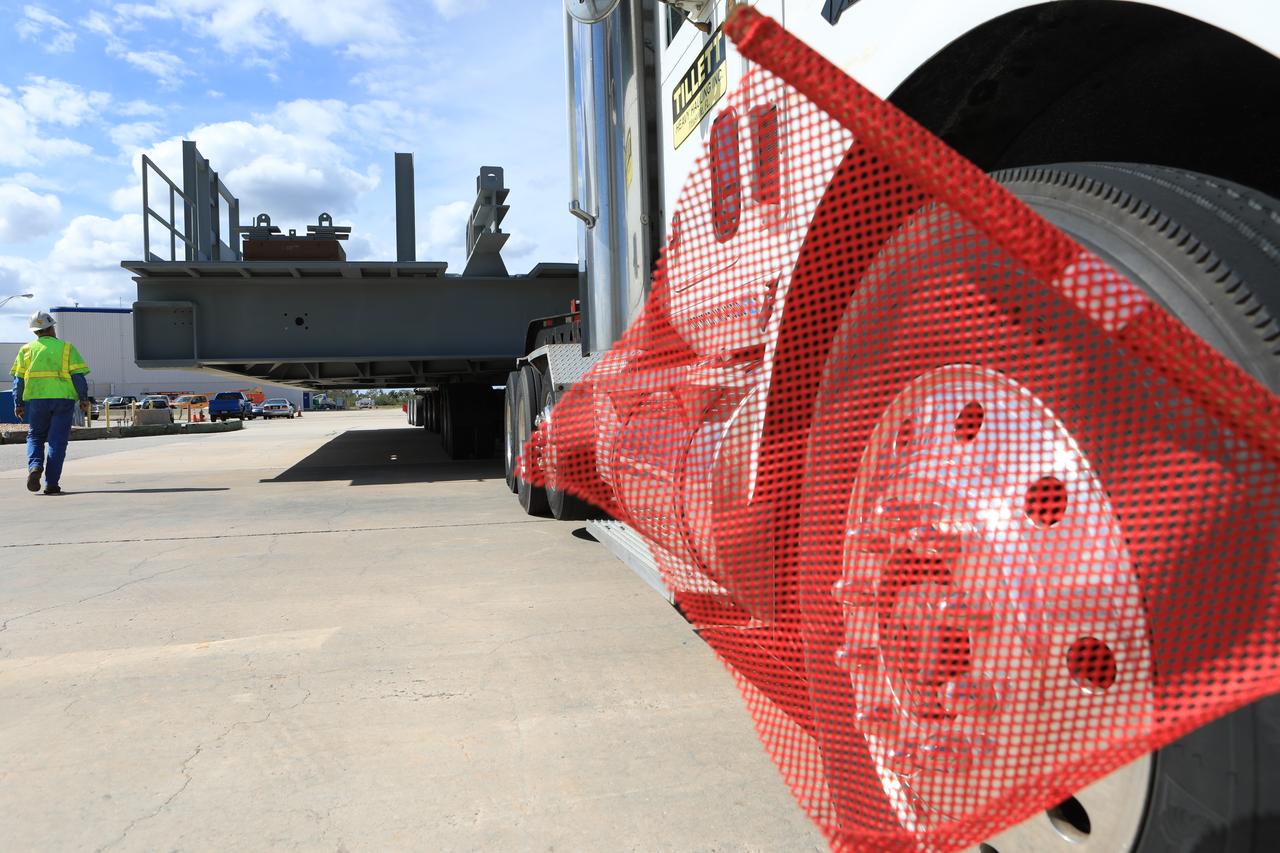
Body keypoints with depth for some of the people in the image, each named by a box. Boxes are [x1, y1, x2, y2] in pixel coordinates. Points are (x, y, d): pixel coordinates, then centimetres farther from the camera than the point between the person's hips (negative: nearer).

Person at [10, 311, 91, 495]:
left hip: (36, 399, 2)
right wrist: (84, 399, 4)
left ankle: (34, 466, -9)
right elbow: (78, 375, -2)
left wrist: (18, 404, 11)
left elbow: (18, 379, 6)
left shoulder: (26, 350, 8)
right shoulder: (66, 347, 4)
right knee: (57, 441, 2)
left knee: (35, 436, 19)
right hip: (63, 398, -1)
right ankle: (51, 484, 0)